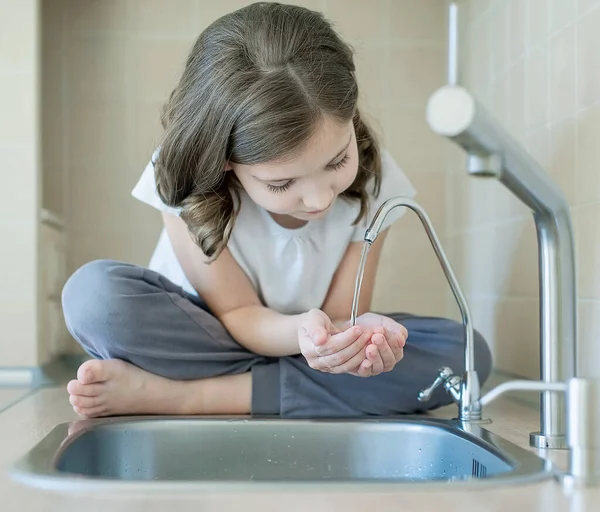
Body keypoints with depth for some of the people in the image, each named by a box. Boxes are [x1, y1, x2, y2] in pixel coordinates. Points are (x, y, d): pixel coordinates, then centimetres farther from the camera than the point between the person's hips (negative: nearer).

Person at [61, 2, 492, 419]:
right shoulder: (187, 179, -24)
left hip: (312, 347, 3)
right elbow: (238, 313, -19)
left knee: (466, 352, -24)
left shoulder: (372, 178, -18)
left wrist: (358, 330, -40)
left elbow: (341, 311, -14)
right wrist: (302, 331, -43)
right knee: (94, 292, -31)